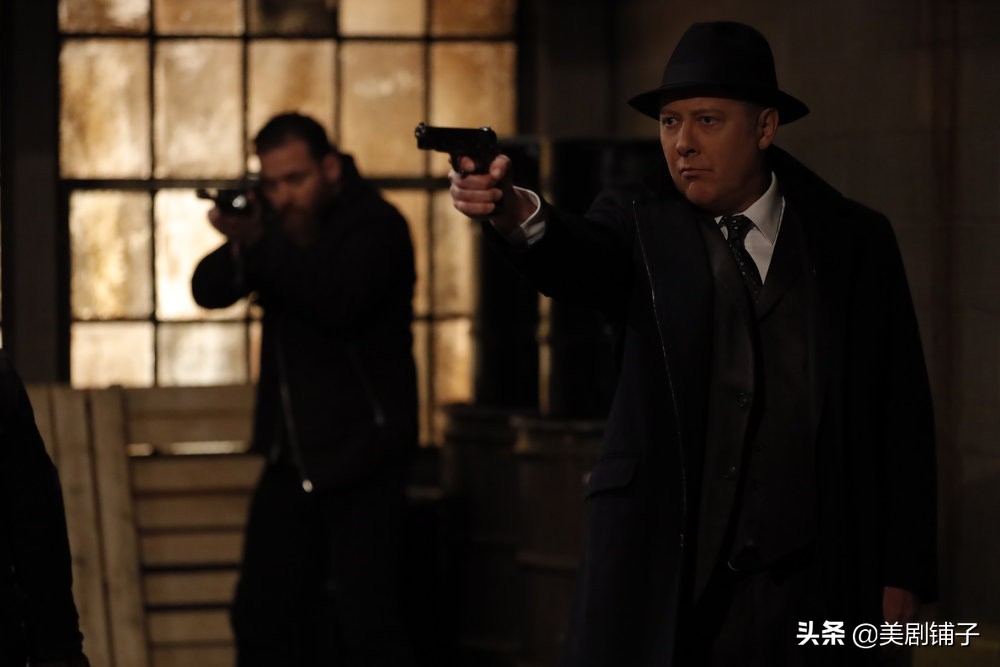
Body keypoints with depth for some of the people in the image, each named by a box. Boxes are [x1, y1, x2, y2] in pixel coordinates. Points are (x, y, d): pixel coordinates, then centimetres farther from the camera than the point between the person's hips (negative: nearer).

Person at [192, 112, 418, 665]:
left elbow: (338, 300, -28)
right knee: (260, 613, 8)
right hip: (292, 454, 7)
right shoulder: (277, 220, 6)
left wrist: (258, 245, -37)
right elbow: (208, 290, -2)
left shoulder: (376, 225, -11)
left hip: (360, 458, -7)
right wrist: (238, 249, -24)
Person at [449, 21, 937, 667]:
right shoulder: (640, 225, 3)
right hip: (660, 580, 0)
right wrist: (515, 215, -44)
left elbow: (902, 414, 6)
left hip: (807, 586, 1)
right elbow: (576, 259, -21)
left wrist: (903, 577, 1)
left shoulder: (855, 241, 5)